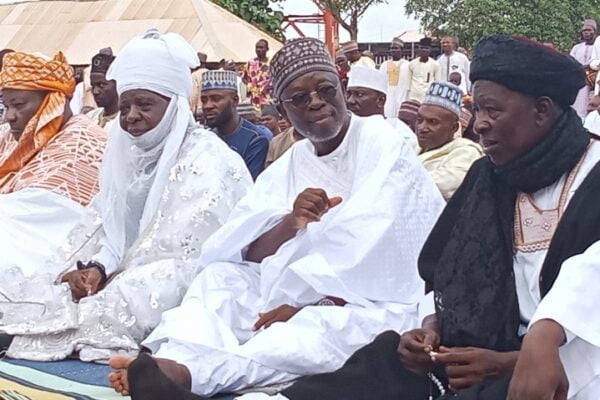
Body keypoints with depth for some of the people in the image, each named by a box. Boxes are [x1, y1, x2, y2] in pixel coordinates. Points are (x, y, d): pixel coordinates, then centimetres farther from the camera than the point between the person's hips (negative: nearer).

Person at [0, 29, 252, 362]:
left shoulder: (208, 162, -11)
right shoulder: (127, 151, 13)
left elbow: (192, 261, -18)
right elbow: (107, 225, 10)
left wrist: (113, 283, -16)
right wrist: (96, 267, -12)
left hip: (186, 296, -8)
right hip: (128, 279, 8)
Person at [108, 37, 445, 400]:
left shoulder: (383, 145, -6)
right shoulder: (286, 168, 11)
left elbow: (365, 247, -17)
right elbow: (247, 254, 0)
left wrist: (303, 300, -18)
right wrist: (290, 224, -19)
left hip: (374, 306, -5)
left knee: (314, 327, -35)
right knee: (220, 277, -13)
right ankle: (178, 359, -41)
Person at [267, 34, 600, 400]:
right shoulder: (488, 176, 10)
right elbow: (453, 273, 13)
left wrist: (506, 364, -24)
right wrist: (431, 327, -7)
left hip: (560, 368, -5)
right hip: (488, 349, 6)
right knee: (385, 363, -21)